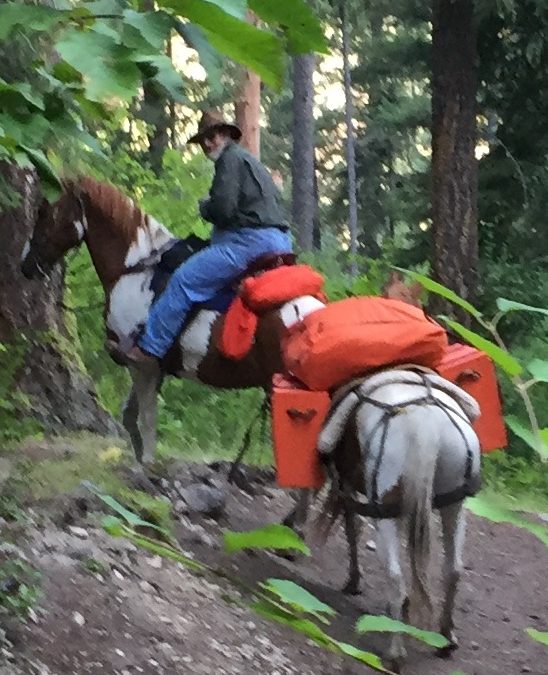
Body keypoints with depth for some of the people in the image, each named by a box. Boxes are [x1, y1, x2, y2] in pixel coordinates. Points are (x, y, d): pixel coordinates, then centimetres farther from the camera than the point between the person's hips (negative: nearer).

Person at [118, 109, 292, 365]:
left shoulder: (231, 158, -4)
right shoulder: (251, 161, 29)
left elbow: (222, 209, -16)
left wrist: (204, 207, 7)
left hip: (252, 241, -11)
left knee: (185, 279, -13)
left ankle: (149, 347, -15)